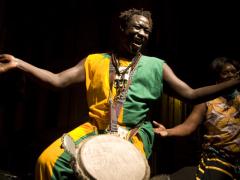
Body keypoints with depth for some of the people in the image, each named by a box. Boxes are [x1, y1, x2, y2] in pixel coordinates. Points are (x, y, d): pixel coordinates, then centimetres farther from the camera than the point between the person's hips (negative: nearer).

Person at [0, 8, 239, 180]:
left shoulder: (156, 66, 9)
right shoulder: (95, 61, 10)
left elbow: (191, 95, 5)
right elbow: (58, 80, 6)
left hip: (133, 135, 0)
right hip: (94, 129, 1)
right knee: (49, 160, -20)